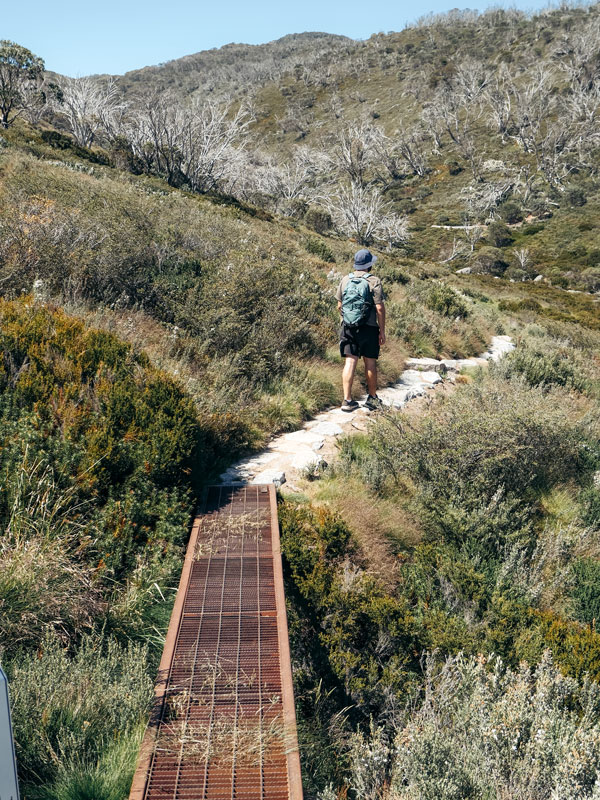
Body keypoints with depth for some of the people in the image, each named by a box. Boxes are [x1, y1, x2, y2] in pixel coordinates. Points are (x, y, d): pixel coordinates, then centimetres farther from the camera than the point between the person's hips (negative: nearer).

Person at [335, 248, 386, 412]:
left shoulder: (345, 280, 7)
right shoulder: (374, 281, -6)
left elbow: (339, 306, 12)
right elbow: (380, 308, -10)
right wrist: (382, 331, -4)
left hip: (348, 328, 4)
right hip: (368, 328, -3)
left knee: (350, 362, 1)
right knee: (370, 362, 8)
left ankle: (347, 400, -2)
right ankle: (372, 398, 18)